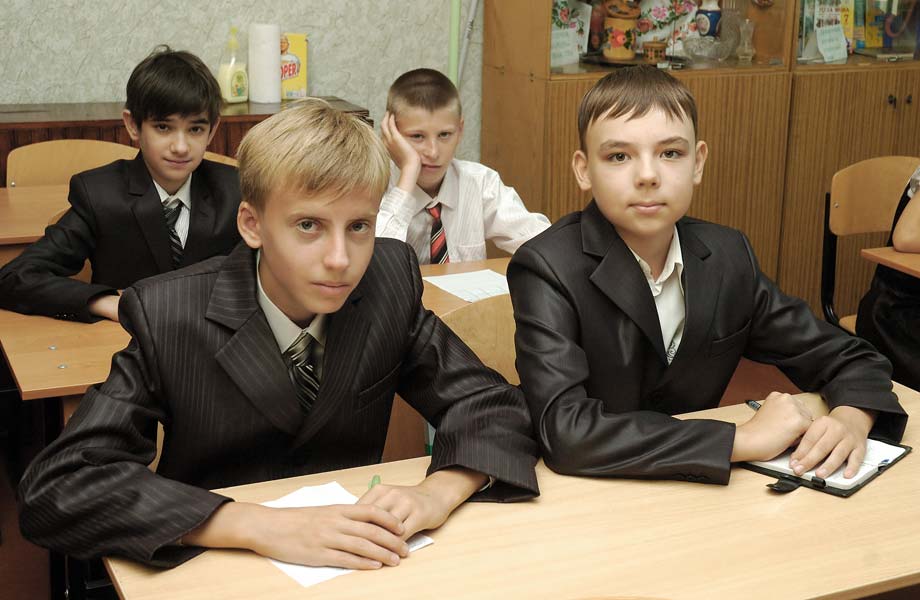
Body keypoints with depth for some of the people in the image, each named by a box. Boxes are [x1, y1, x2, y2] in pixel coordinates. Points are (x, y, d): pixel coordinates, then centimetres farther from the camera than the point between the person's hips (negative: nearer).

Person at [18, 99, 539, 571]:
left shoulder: (392, 279, -9)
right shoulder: (166, 317, -17)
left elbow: (496, 409, -3)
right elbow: (58, 486, -22)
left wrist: (438, 492, -25)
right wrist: (263, 526, -33)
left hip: (354, 562, 3)